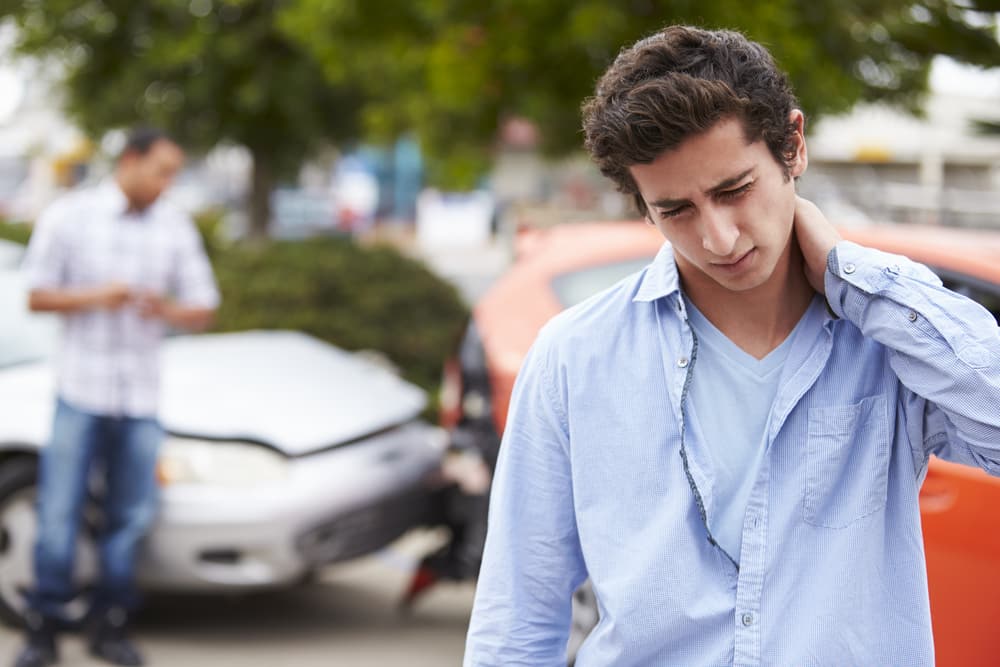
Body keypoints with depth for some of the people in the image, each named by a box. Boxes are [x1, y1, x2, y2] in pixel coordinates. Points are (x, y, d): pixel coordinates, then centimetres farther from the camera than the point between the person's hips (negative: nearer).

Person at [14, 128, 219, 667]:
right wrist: (95, 298, -15)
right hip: (80, 391, -2)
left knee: (130, 519, 3)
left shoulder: (176, 228, 8)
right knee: (59, 516, -4)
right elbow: (37, 296, 1)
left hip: (140, 398, 3)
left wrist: (166, 309, -13)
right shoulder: (68, 216, 1)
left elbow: (202, 310, 9)